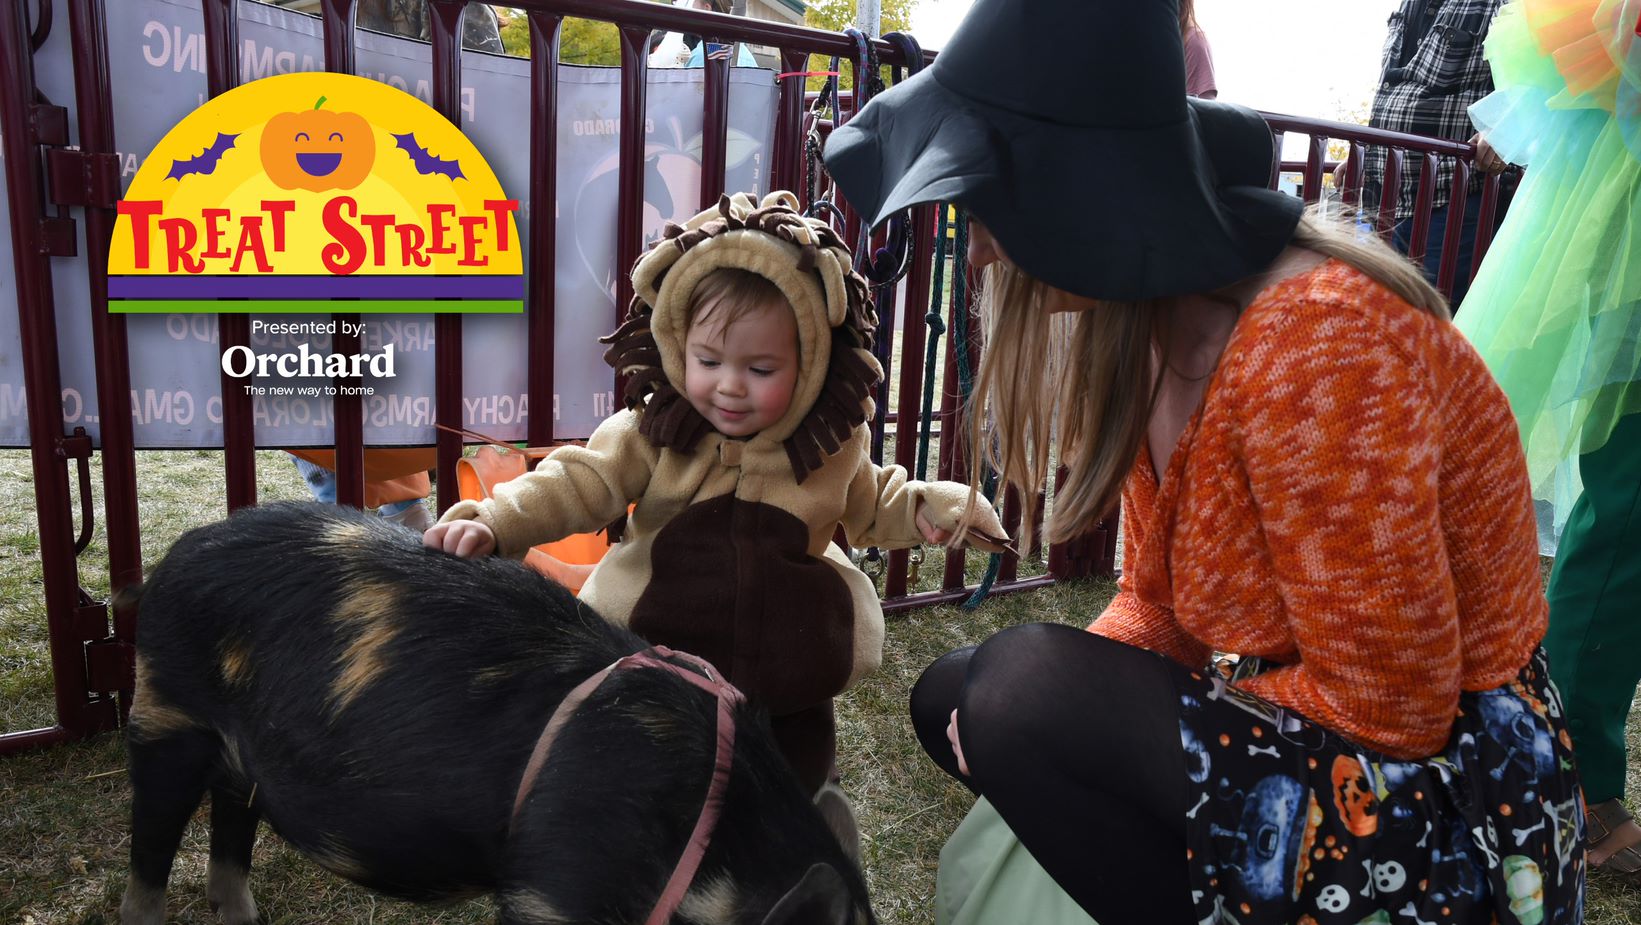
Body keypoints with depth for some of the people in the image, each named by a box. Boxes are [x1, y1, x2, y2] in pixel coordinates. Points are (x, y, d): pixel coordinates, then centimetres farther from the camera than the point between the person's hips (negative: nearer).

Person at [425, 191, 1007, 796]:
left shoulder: (835, 444, -7)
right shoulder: (652, 432, -13)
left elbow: (870, 507, 11)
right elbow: (579, 482, -18)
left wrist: (929, 506, -6)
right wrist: (494, 522, -33)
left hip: (786, 659, 1)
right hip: (656, 635, 0)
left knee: (799, 768, 16)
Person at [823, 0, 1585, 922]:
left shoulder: (1315, 340, -28)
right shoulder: (1146, 319, -2)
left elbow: (1391, 710, -24)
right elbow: (1157, 606, 5)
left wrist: (1033, 708, -18)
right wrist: (1001, 712, -13)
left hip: (1449, 802, -8)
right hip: (1323, 725, 8)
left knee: (1025, 686, -26)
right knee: (950, 699, 7)